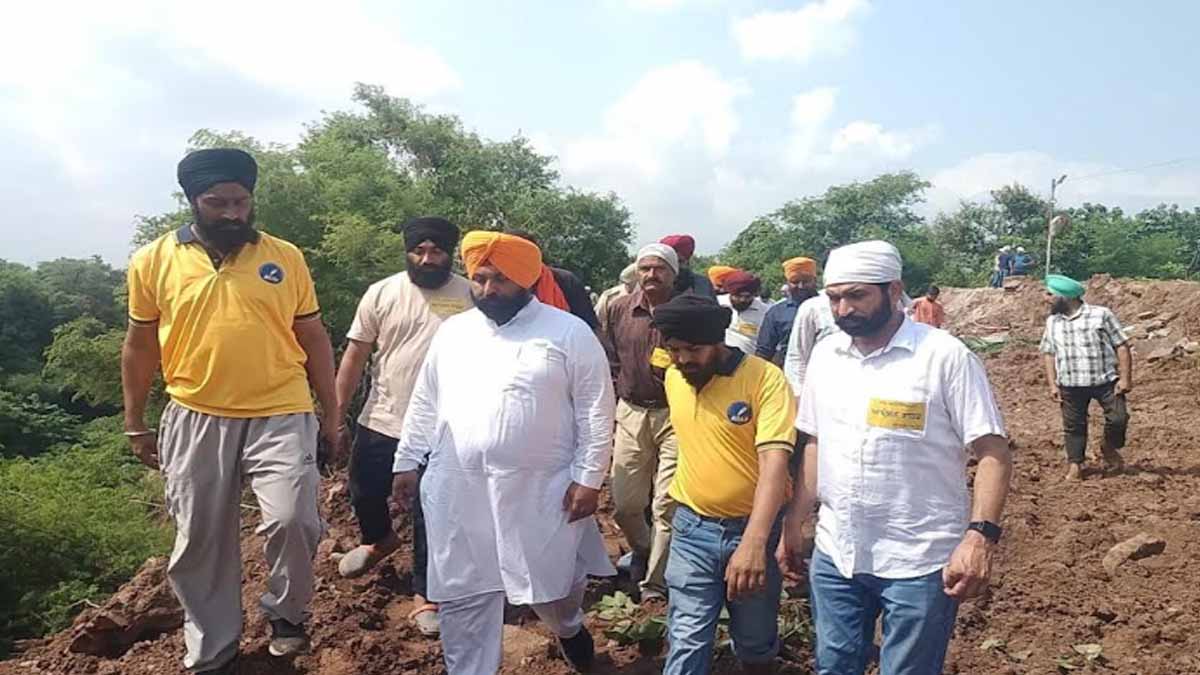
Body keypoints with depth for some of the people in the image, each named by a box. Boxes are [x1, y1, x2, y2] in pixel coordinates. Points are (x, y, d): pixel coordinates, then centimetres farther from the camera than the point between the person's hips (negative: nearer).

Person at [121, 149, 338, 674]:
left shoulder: (285, 258, 2)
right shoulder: (153, 261, 1)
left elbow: (312, 338, 7)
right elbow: (139, 346, 10)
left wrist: (331, 413, 7)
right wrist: (135, 423, 11)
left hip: (281, 417, -1)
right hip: (196, 421, 1)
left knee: (293, 520, -14)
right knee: (201, 543, 10)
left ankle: (286, 614, 16)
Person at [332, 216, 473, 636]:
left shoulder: (472, 297, -6)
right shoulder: (381, 293, -1)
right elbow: (355, 355, 3)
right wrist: (337, 412, 3)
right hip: (381, 421, 3)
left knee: (430, 515, 6)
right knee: (365, 495, 19)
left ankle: (424, 595, 22)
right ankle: (380, 540, 52)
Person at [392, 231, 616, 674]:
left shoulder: (570, 333, -6)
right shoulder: (452, 331, 7)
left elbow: (595, 412, -6)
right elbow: (424, 404, 14)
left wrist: (588, 477, -9)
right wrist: (407, 462, 12)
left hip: (542, 491, -3)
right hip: (458, 491, 3)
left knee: (553, 580, 11)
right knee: (462, 592, 10)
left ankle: (569, 626, 45)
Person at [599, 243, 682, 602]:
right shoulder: (619, 309, 3)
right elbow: (611, 362, 11)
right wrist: (610, 410, 8)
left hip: (675, 415, -3)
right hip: (631, 414, 3)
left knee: (667, 505, -1)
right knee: (625, 503, 8)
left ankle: (655, 581, 15)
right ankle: (642, 551, 39)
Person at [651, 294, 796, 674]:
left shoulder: (766, 379, -19)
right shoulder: (674, 378, 0)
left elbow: (774, 461, -28)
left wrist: (754, 543, -38)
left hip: (753, 528, -3)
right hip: (691, 527, 3)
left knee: (756, 639, 16)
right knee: (687, 641, 4)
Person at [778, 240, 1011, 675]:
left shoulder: (946, 356, -13)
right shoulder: (825, 354, 4)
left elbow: (993, 452, -13)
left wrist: (981, 534, -25)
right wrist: (794, 524, 10)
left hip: (919, 562, -5)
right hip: (835, 554, 5)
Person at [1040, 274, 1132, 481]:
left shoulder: (1101, 315, -5)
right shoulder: (1052, 321, 8)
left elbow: (1121, 346, -4)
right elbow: (1048, 353, 12)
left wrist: (1125, 378, -10)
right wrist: (1052, 384, 4)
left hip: (1105, 380, -3)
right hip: (1070, 385, 3)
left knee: (1118, 418, -6)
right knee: (1073, 425, 7)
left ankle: (1109, 448, 23)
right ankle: (1074, 464, 20)